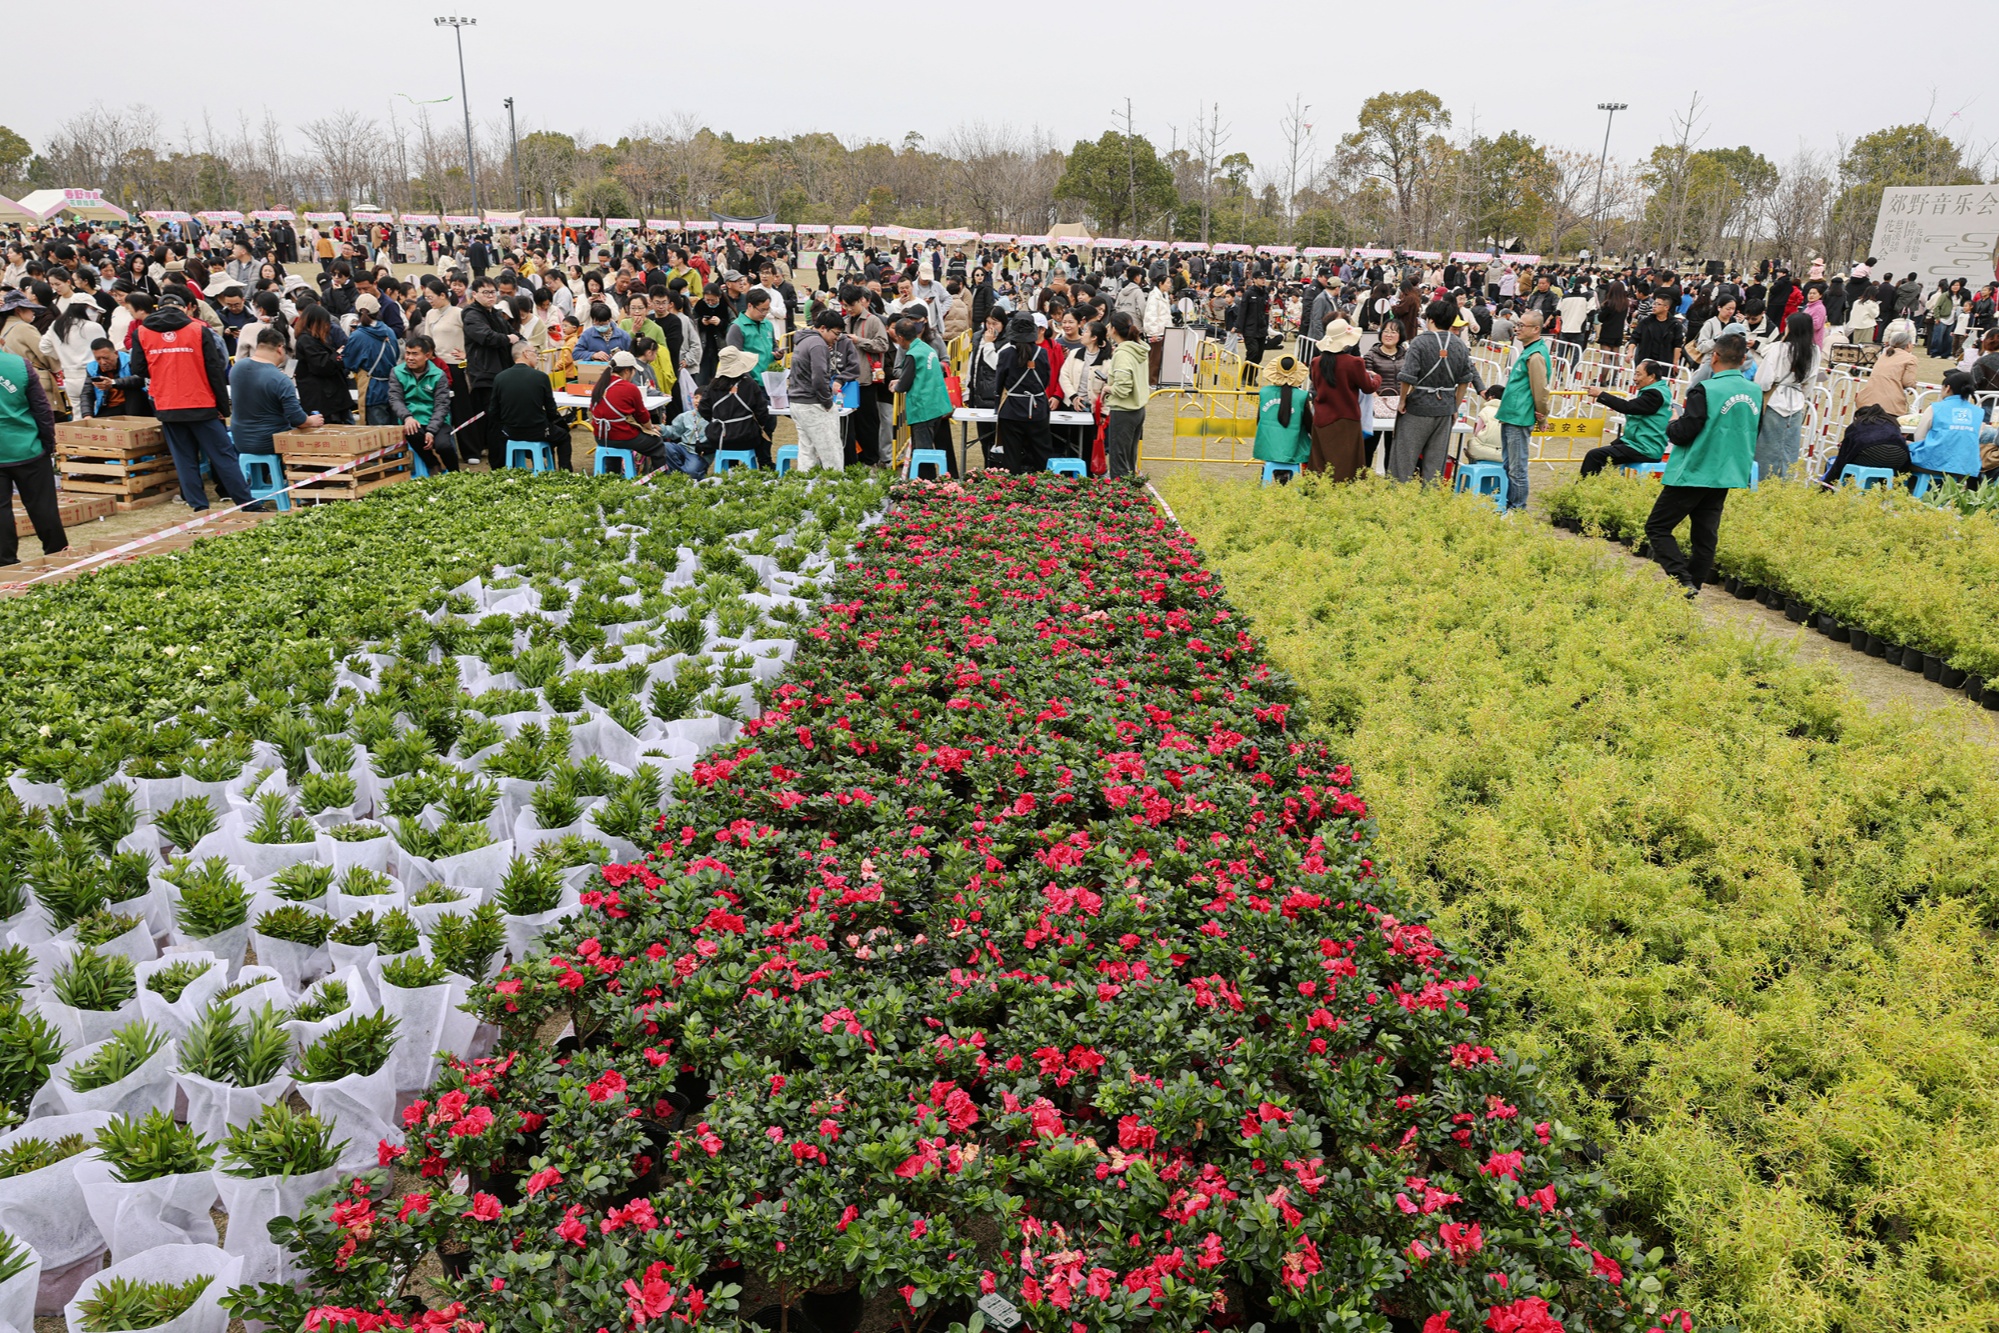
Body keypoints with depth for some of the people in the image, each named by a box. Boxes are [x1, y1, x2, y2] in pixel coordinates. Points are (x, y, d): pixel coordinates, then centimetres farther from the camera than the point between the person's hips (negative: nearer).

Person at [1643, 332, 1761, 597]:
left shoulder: (1706, 390, -16)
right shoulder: (1756, 392, 7)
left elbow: (1683, 433, -16)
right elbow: (1754, 435, 19)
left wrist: (1671, 426, 4)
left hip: (1693, 473, -7)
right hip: (1727, 476, 7)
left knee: (1657, 528, -1)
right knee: (1705, 536, 10)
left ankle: (1683, 581, -14)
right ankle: (1692, 589, 13)